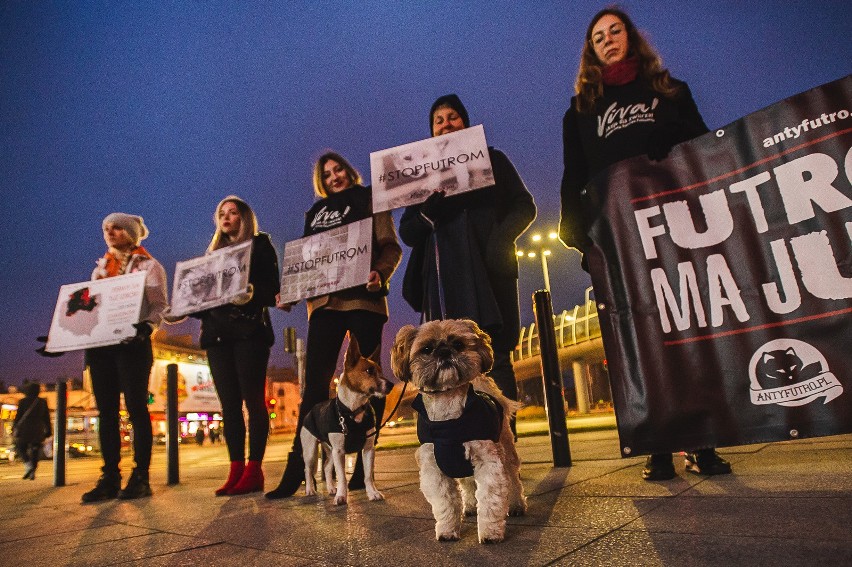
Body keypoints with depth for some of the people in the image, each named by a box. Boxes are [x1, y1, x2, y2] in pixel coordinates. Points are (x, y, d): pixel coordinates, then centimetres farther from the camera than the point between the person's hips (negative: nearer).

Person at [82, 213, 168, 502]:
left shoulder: (148, 266, 5)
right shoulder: (100, 269, 23)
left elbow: (159, 305, -6)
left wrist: (147, 326, -26)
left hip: (132, 344, -6)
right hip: (99, 344, 6)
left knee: (136, 408, -6)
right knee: (106, 410, 4)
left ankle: (140, 476, -1)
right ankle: (110, 477, 9)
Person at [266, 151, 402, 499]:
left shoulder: (368, 199, 11)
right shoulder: (316, 211, 23)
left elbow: (391, 246, 0)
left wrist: (380, 274, -20)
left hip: (362, 298, -3)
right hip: (323, 299, 4)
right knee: (315, 381, -1)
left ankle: (364, 465, 8)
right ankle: (297, 468, 4)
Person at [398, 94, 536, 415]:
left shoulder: (491, 159, 17)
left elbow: (524, 206, 9)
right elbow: (406, 232, 13)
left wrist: (503, 236, -11)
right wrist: (427, 214, -9)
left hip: (488, 270, -2)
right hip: (445, 277, 2)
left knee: (495, 358, -6)